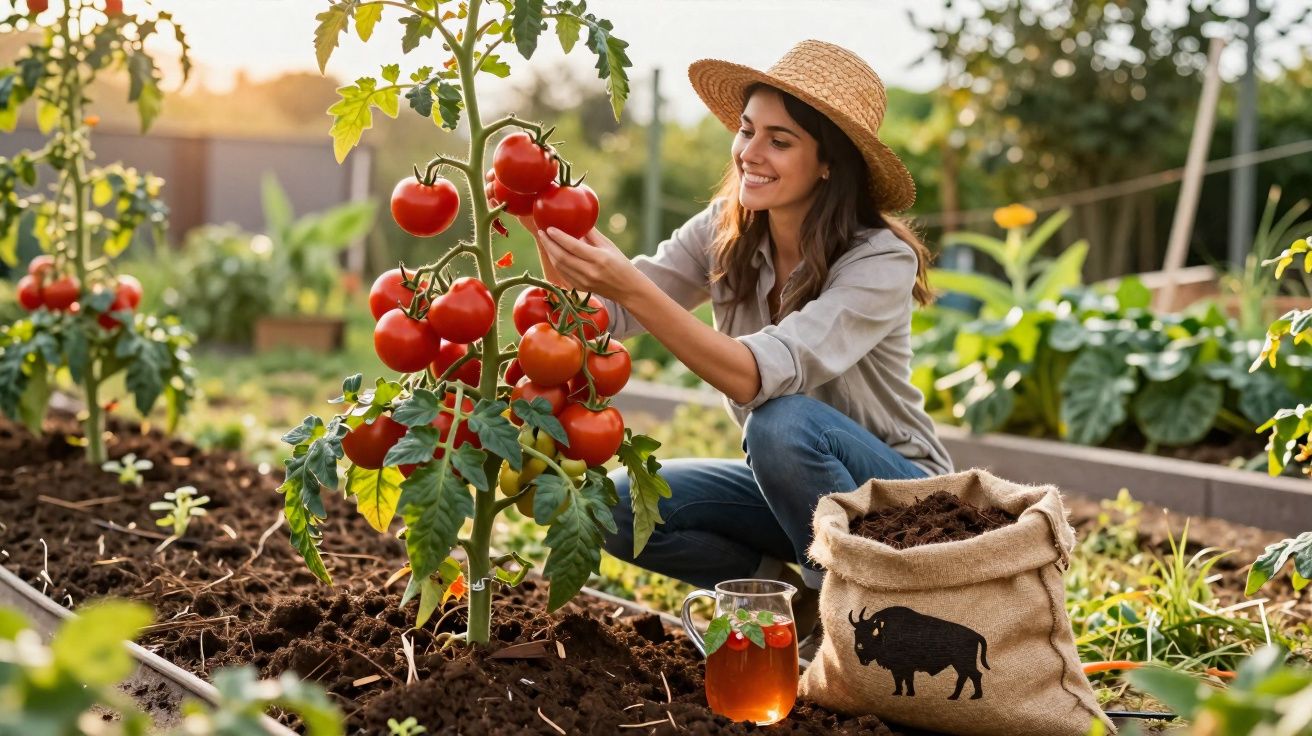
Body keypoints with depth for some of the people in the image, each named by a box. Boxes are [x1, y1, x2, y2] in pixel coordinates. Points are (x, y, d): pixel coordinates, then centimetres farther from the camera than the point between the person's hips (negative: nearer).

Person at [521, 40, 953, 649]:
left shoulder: (882, 260, -24)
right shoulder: (724, 232, -7)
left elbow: (757, 376, -38)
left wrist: (631, 288, -47)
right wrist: (547, 231, -33)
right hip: (786, 481, 6)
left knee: (783, 422, -36)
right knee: (619, 506, -14)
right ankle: (787, 589, 4)